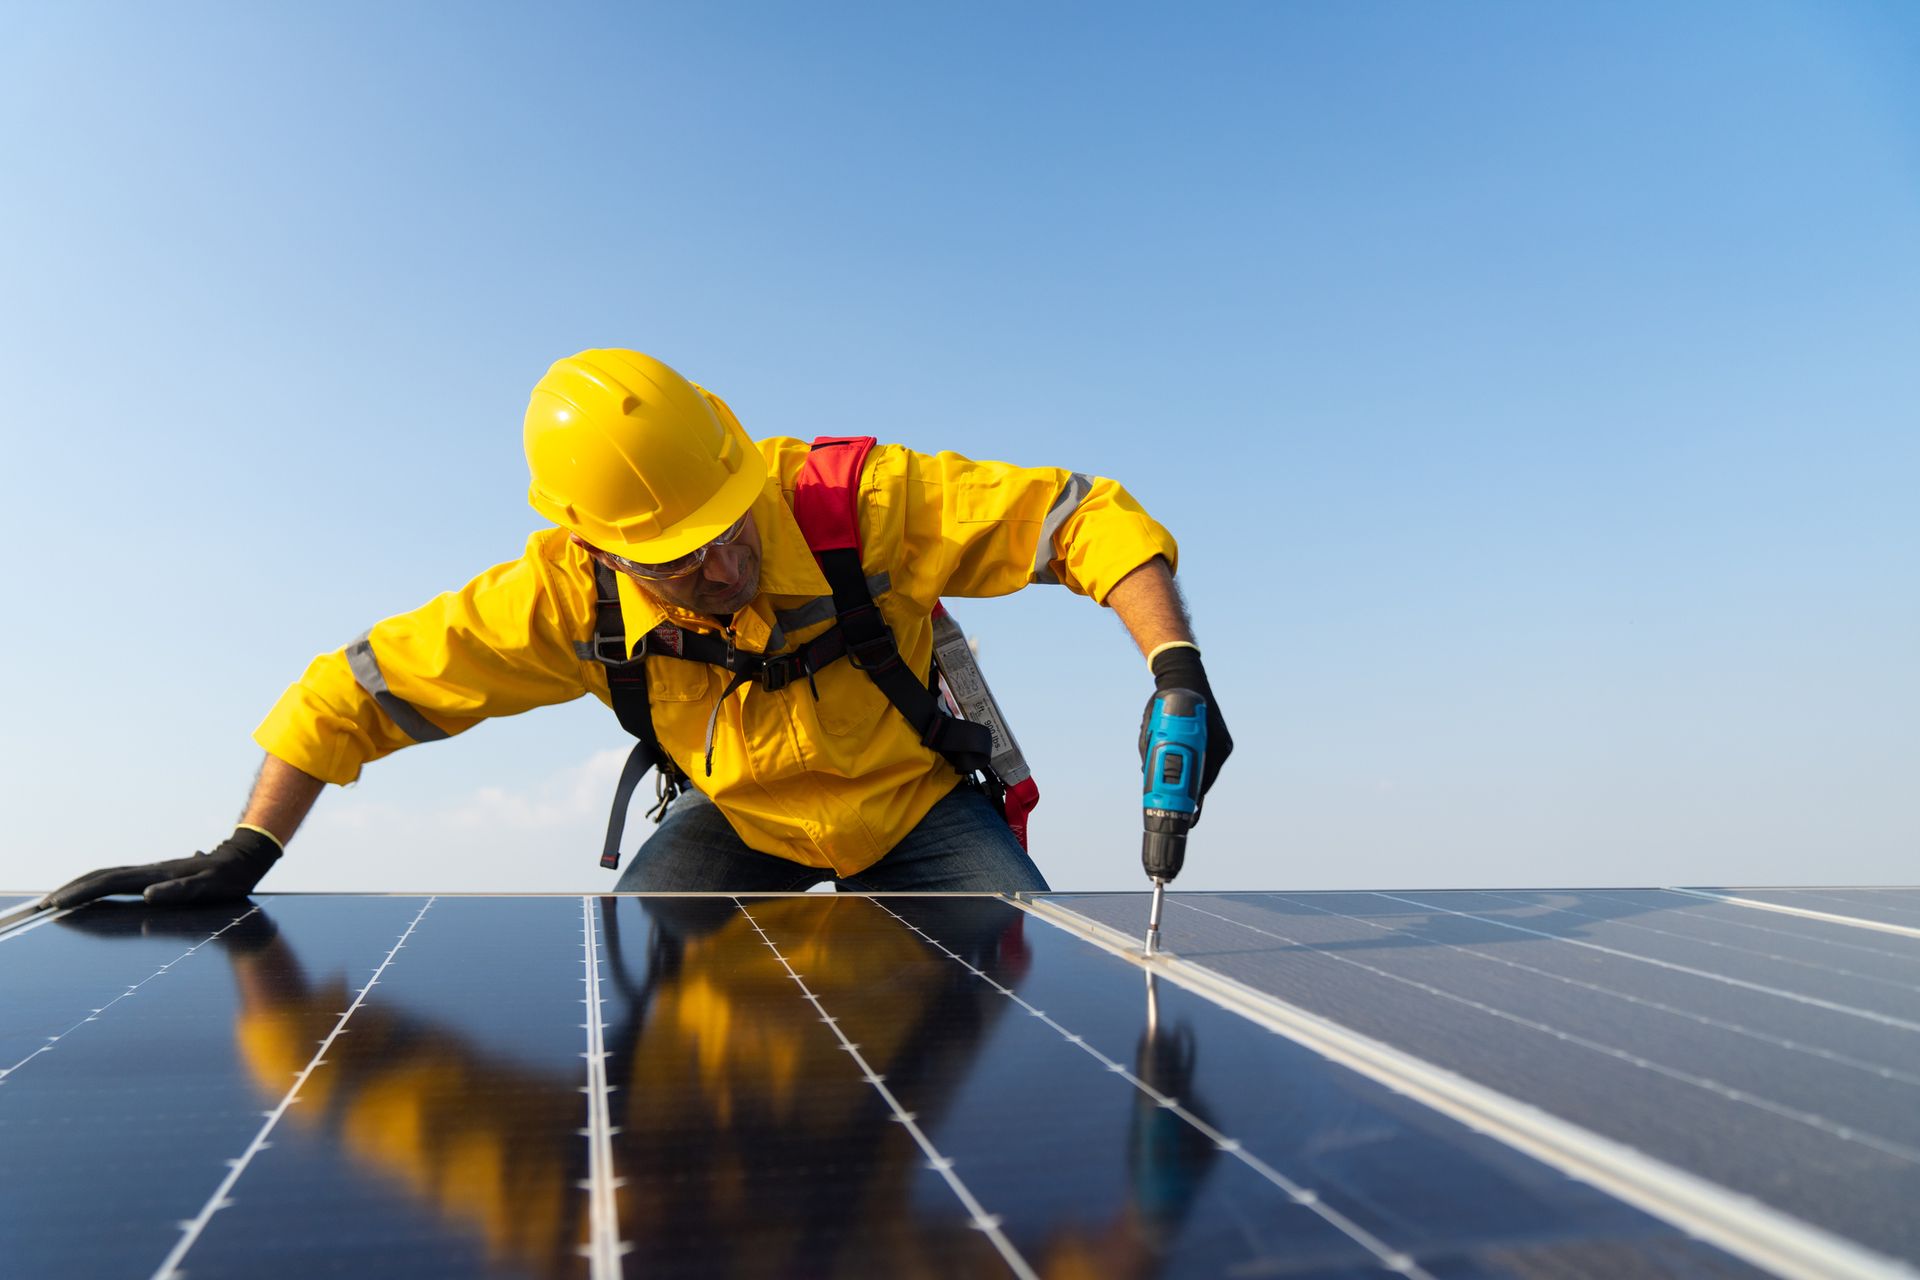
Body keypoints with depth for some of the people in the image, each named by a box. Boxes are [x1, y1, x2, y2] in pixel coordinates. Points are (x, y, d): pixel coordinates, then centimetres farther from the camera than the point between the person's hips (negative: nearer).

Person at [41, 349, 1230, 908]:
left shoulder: (864, 500, -33)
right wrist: (243, 854, -15)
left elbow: (1075, 513, -30)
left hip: (914, 802, -1)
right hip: (739, 822, 2)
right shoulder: (572, 595, -25)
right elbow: (363, 687, -14)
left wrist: (1177, 669, -43)